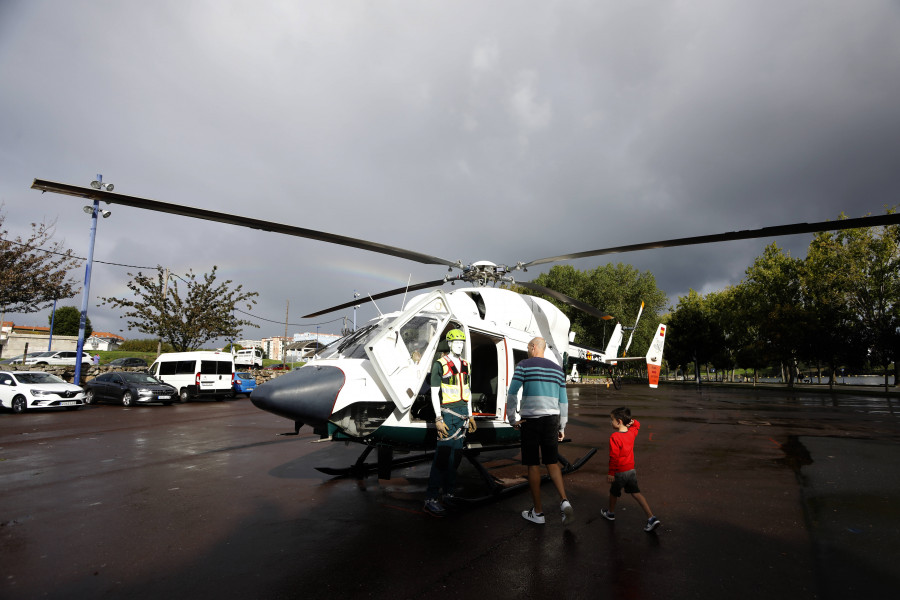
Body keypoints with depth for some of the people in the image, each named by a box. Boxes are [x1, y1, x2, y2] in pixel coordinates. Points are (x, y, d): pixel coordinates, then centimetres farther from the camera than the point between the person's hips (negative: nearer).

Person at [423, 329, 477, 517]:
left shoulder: (464, 364, 14)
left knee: (456, 455, 9)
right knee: (442, 456, -10)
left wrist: (470, 415, 17)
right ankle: (430, 499, -5)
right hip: (448, 413, -7)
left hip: (463, 413, 7)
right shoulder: (440, 364, -5)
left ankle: (448, 493, 20)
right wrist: (438, 418, -14)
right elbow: (434, 392, -8)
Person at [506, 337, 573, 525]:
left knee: (533, 465, 4)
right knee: (552, 462, 14)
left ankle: (538, 512, 12)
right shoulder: (558, 369, 13)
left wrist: (512, 420, -1)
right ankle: (564, 501, -3)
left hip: (530, 419, -4)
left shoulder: (524, 365, -2)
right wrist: (562, 427, 18)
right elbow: (563, 401, 13)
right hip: (552, 419, 4)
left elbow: (512, 394, -10)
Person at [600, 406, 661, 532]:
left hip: (620, 472, -6)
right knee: (636, 492, 12)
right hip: (631, 470, 6)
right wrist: (632, 421, -1)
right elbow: (637, 425, 21)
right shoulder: (632, 432, -4)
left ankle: (611, 513, 38)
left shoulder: (615, 437, -24)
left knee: (614, 492, 16)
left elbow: (614, 457, -22)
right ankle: (651, 518, 4)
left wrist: (611, 473, -14)